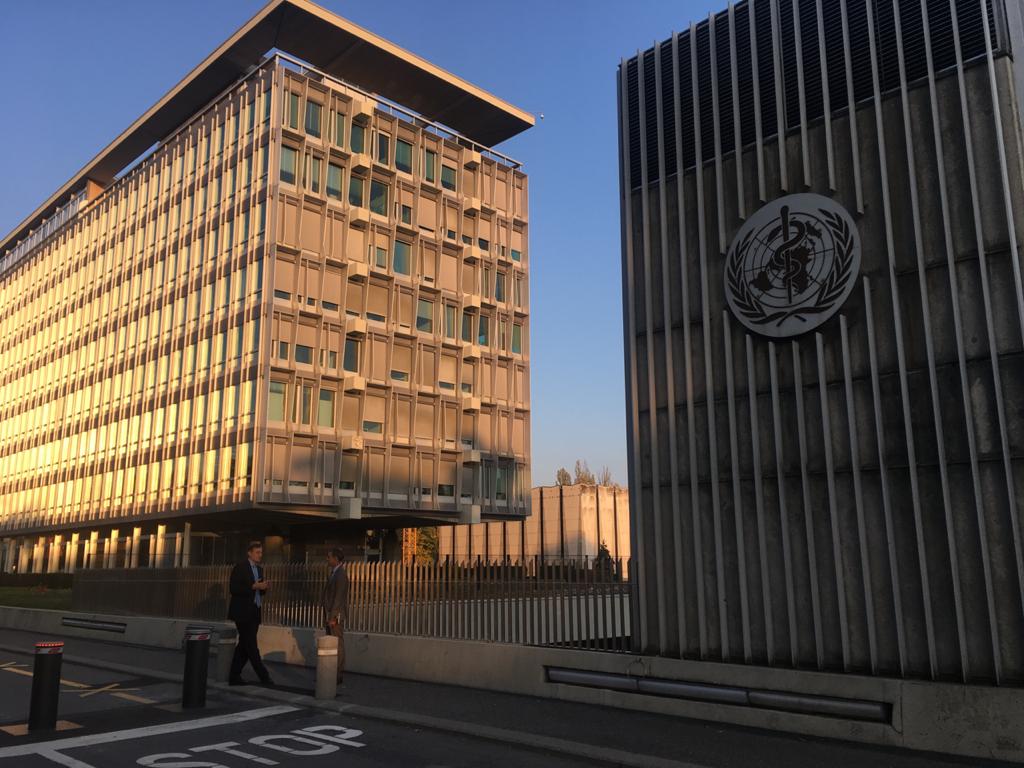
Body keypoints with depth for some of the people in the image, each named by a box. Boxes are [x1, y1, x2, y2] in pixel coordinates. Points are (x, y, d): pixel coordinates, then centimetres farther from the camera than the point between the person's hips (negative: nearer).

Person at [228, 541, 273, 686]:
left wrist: (263, 587, -2)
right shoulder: (240, 568, -8)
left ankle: (234, 676, 16)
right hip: (243, 612, -8)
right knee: (251, 645, -5)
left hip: (254, 613, 8)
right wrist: (253, 586, -20)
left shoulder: (259, 569, 15)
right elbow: (233, 589, -15)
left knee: (244, 646, 10)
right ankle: (263, 676, -3)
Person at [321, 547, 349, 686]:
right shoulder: (333, 574, 16)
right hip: (330, 615, 10)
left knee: (338, 645, -5)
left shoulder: (340, 575, -14)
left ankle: (338, 676, -1)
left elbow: (338, 597, -19)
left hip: (336, 616, -10)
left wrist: (332, 617, -20)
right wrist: (327, 617, 18)